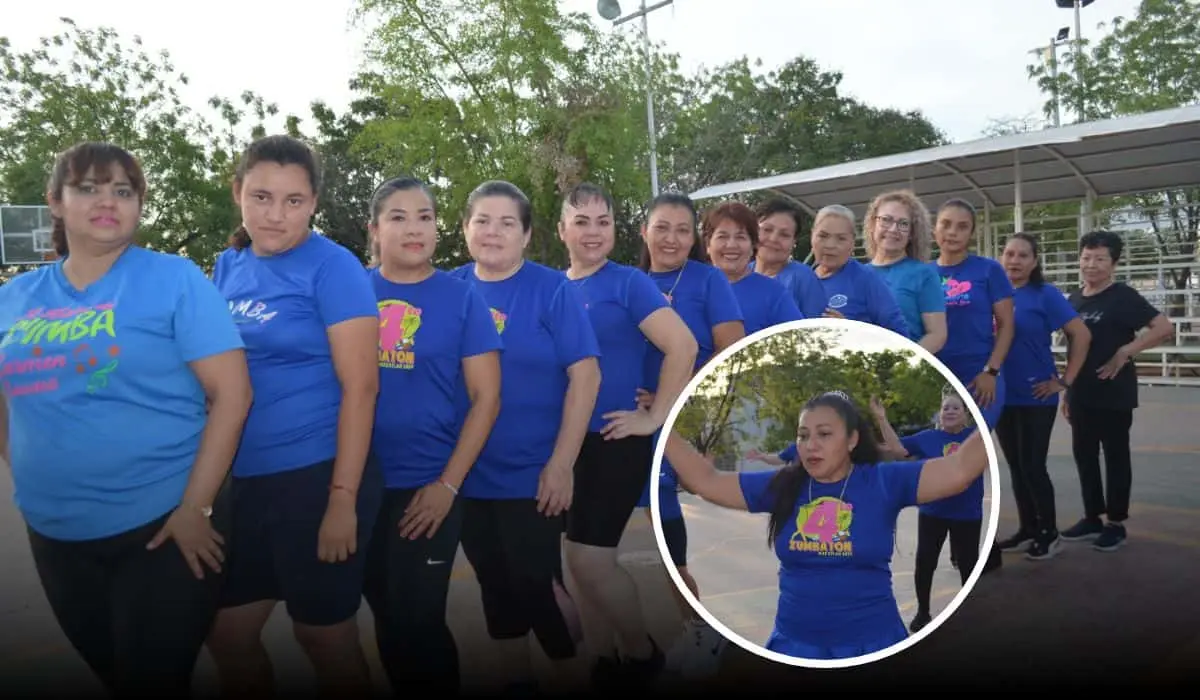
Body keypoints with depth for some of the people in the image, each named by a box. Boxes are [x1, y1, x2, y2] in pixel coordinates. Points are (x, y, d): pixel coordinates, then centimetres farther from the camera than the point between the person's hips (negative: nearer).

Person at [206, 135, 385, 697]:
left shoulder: (332, 266, -11)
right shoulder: (227, 266, 7)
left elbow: (360, 385, -16)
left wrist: (344, 498, -18)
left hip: (316, 477, -6)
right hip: (240, 479, 6)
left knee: (324, 637, 10)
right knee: (226, 634, 16)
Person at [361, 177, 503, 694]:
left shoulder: (461, 297, -3)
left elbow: (486, 398, -5)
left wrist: (449, 483, -10)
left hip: (426, 487, -2)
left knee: (417, 621, 5)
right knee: (386, 618, 17)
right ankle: (401, 687, 39)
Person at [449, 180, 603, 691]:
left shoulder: (552, 289, -9)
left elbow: (585, 374, -12)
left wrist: (561, 464, -16)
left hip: (533, 475, -4)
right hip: (467, 476, 4)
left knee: (537, 586, 5)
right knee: (496, 588, 17)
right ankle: (518, 679, 37)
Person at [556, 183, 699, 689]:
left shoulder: (629, 283, -8)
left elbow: (682, 347, -17)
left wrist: (654, 418, -15)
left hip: (615, 442, -6)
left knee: (590, 559, -7)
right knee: (583, 561, 11)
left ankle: (642, 654, 17)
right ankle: (603, 661, 28)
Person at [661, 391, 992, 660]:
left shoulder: (885, 482, -7)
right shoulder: (781, 486, 0)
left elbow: (959, 469, -15)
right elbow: (706, 481, 2)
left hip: (872, 644, -2)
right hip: (794, 644, 2)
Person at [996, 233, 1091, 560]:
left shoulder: (1045, 294, -7)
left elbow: (1082, 334, -9)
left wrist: (1065, 381, -9)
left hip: (1036, 397, -4)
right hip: (1002, 396, 5)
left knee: (1033, 465, -1)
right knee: (1016, 466, 12)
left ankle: (1049, 533, 16)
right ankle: (1028, 529, 25)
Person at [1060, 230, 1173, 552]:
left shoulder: (1123, 296, -8)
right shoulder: (1074, 299, 10)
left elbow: (1165, 328, -16)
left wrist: (1124, 352, -18)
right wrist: (1067, 392, 14)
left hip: (1114, 394, -6)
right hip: (1081, 395, 6)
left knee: (1116, 456, 4)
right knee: (1084, 455, 12)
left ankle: (1116, 523, 15)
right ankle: (1092, 517, 24)